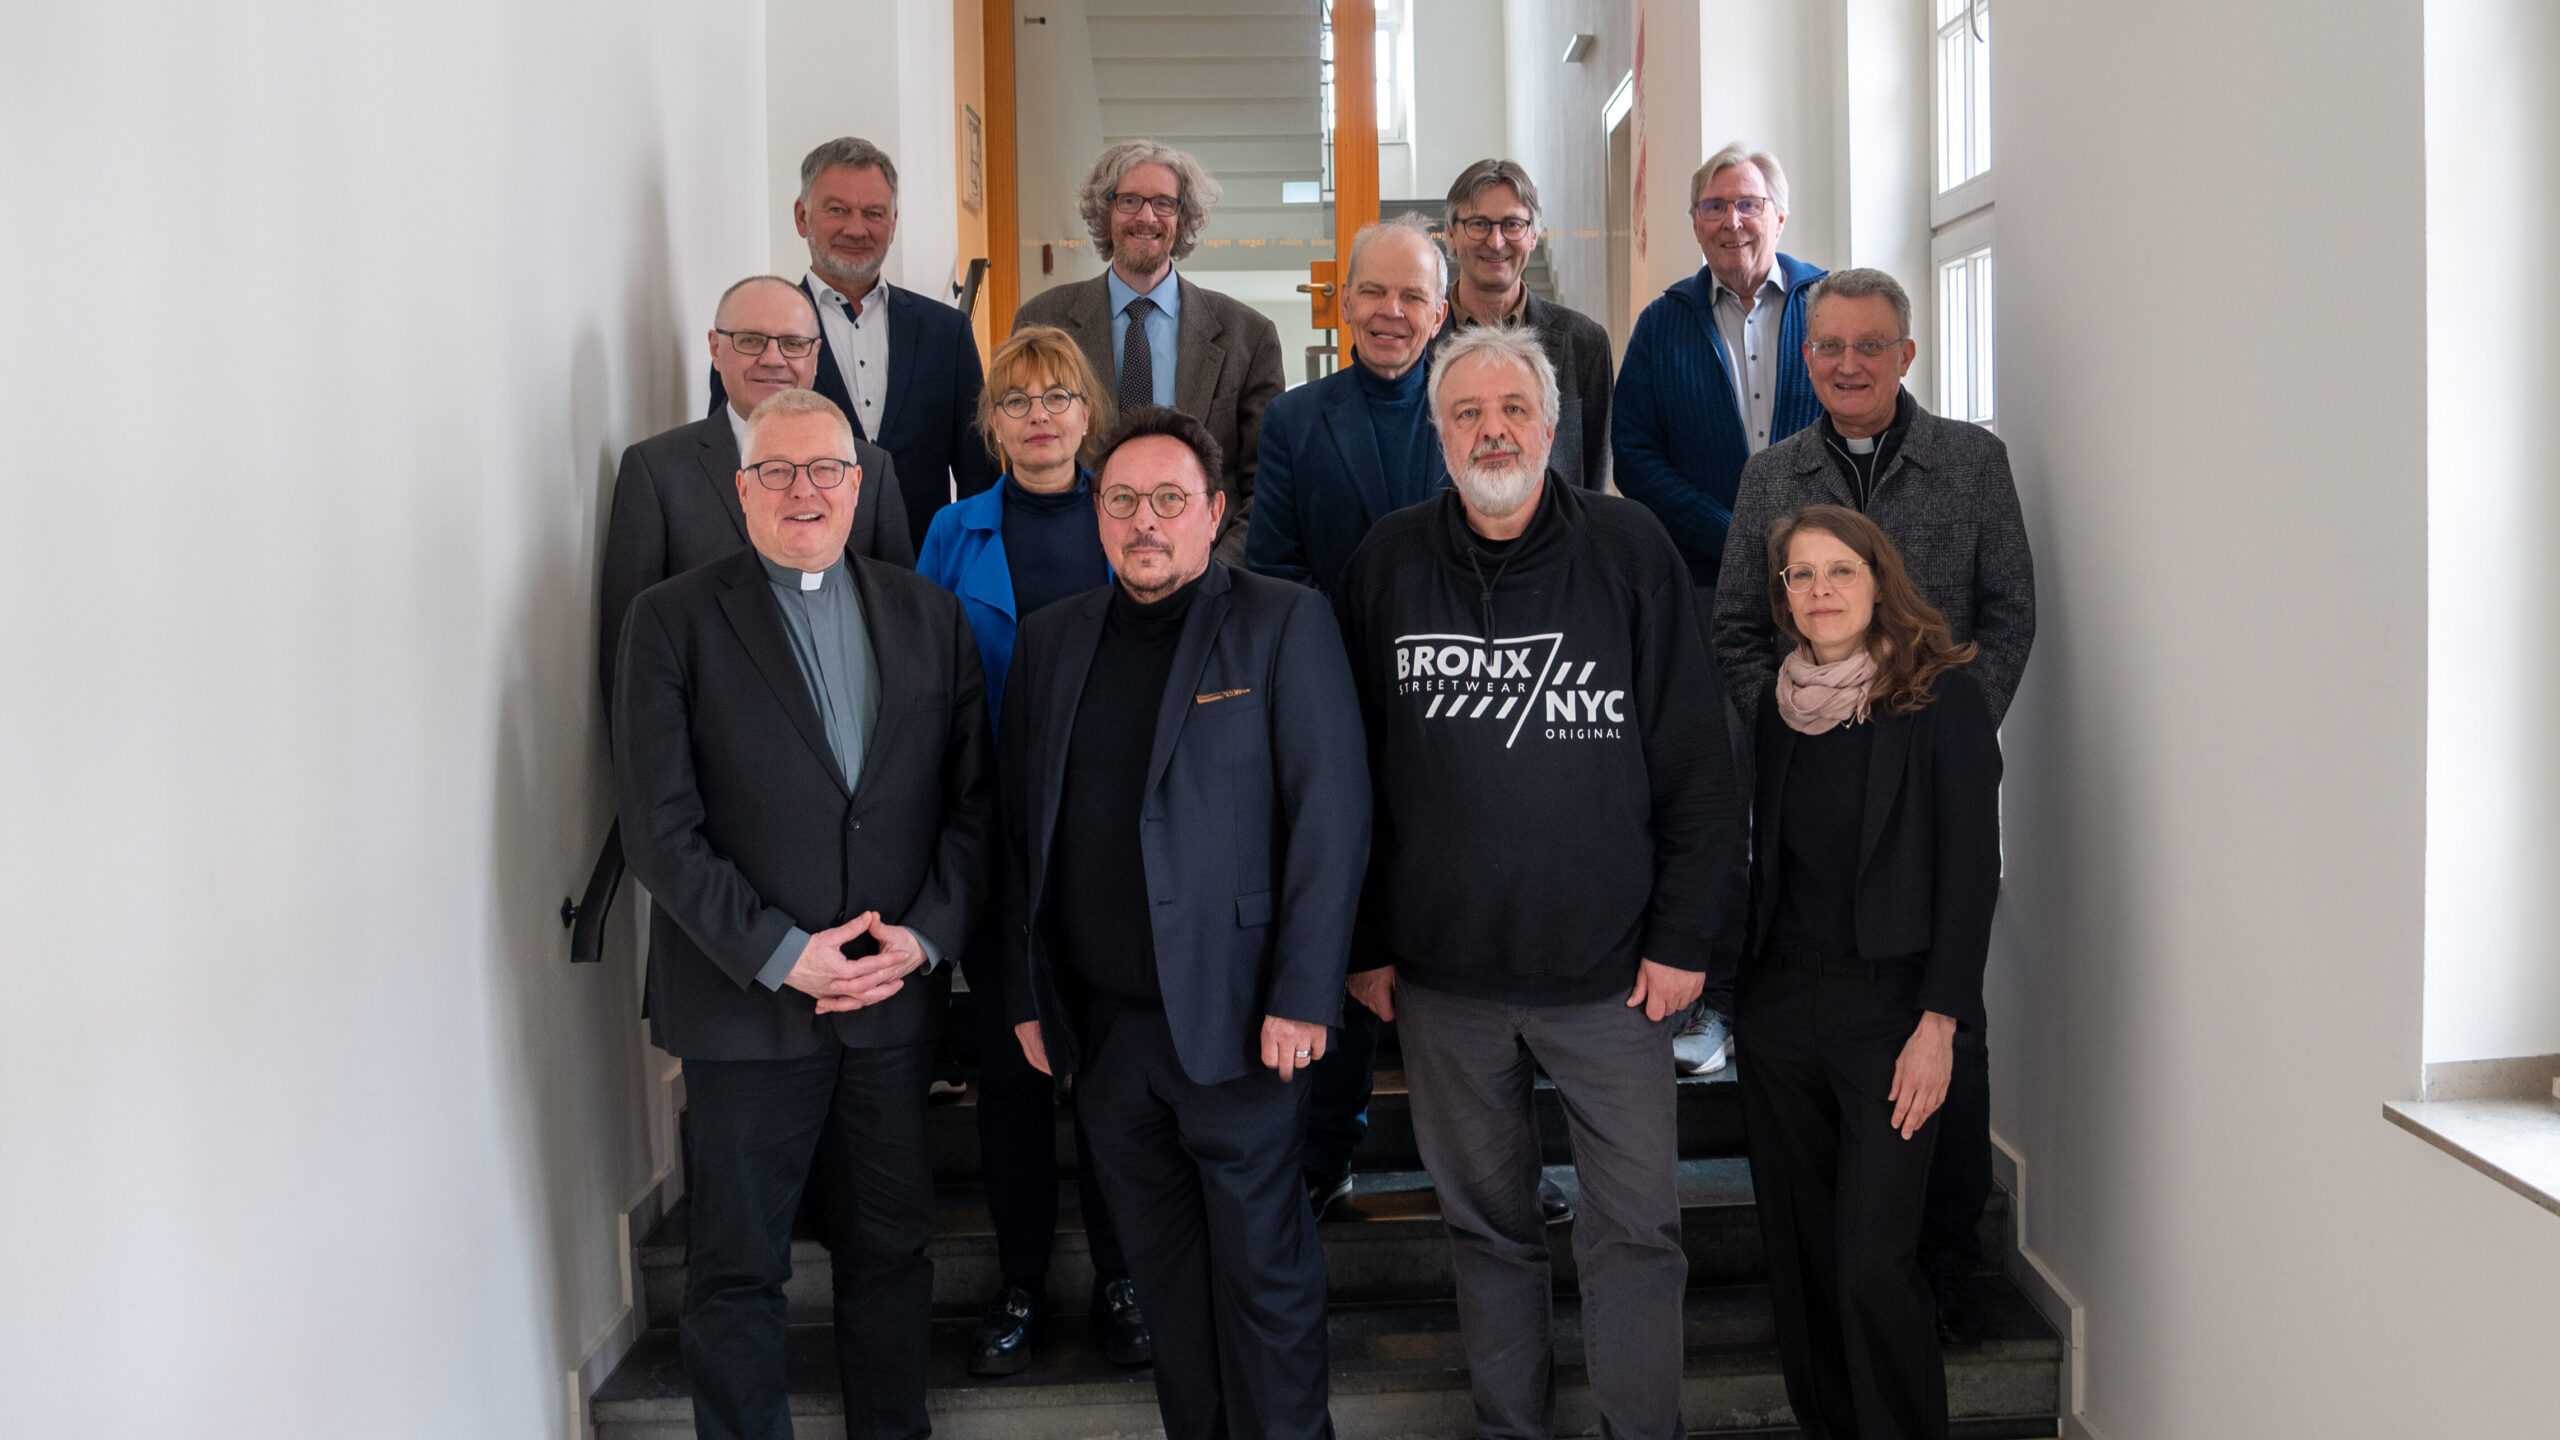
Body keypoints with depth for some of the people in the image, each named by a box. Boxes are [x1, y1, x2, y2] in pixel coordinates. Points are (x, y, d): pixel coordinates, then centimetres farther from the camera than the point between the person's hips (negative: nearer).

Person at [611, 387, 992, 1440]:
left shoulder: (927, 614, 8)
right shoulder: (672, 620, -3)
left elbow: (974, 796, 6)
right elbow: (661, 827, -9)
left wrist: (925, 936, -8)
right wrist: (779, 953, -15)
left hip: (897, 997, 3)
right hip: (744, 1002, -3)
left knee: (891, 1245, 15)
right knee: (736, 1270, 8)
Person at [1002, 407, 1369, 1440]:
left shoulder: (1284, 623, -4)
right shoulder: (1051, 639, 11)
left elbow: (1331, 817, -8)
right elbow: (1023, 830, 13)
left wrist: (1301, 996, -13)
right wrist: (1028, 995, 10)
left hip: (1234, 1017, -4)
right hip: (1098, 1025, 5)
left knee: (1261, 1267, 5)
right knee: (1162, 1270, 15)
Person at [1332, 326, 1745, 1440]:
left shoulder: (1629, 549, -3)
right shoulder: (1387, 564, 2)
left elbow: (1695, 756, -1)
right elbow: (1350, 772, 6)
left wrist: (1682, 934, -5)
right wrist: (1364, 943, 3)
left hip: (1610, 970, -1)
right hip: (1442, 972, 2)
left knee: (1637, 1229, 6)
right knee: (1486, 1224, 15)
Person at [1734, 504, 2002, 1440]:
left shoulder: (1942, 695, -5)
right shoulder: (1782, 704, 9)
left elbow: (1972, 870, -8)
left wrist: (1938, 1024, -14)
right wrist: (1748, 994, 9)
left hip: (1890, 1007, -5)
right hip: (1780, 1005, 5)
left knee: (1872, 1266, -8)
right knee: (1798, 1251, 10)